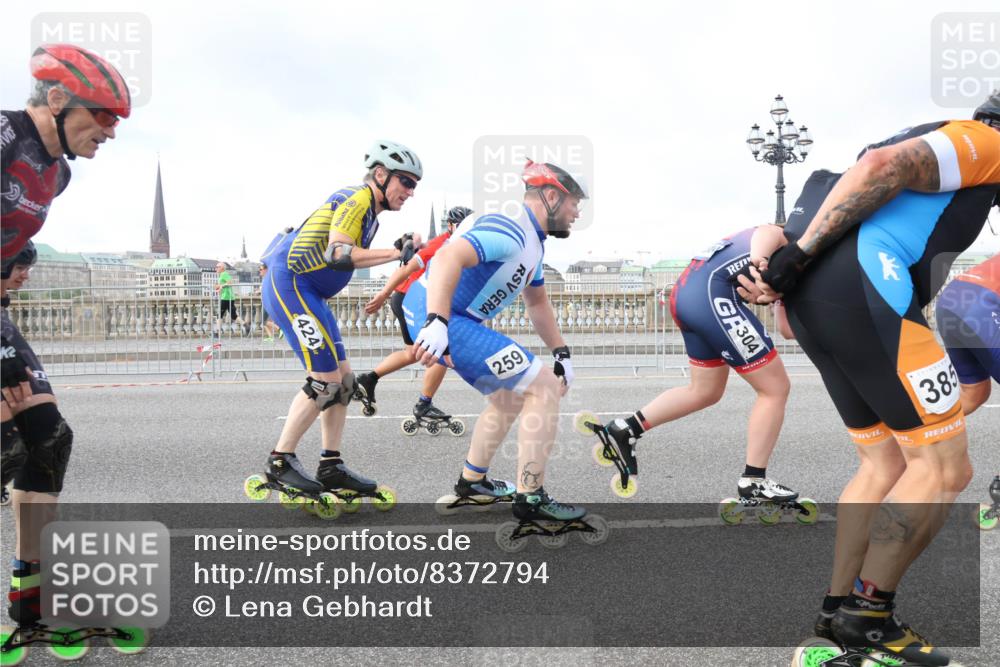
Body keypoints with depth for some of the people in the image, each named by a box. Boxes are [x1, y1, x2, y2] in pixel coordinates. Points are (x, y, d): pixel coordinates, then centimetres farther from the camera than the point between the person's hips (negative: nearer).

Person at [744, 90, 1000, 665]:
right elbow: (882, 166, -12)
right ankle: (867, 613, 3)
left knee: (887, 464, 15)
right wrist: (798, 257, -16)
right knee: (944, 467, -2)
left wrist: (784, 271, 6)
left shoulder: (950, 164, 33)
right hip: (860, 292, -9)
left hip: (812, 299, 10)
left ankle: (839, 609, 17)